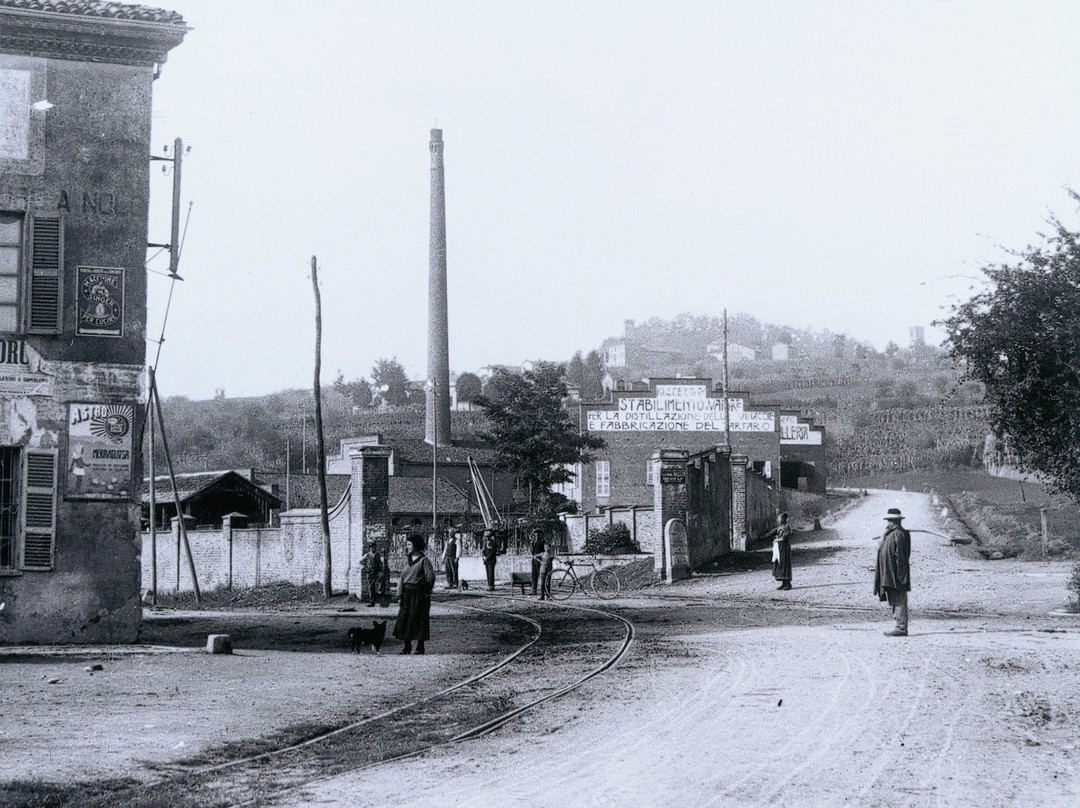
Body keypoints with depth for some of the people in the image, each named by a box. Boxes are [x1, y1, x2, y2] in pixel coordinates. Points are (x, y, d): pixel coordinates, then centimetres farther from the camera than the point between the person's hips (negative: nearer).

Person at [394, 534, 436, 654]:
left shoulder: (424, 560, -6)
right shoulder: (407, 560, 13)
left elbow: (431, 577, -12)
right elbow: (402, 578, 12)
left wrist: (426, 591, -9)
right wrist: (400, 595, 6)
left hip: (419, 594, -6)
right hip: (407, 594, 6)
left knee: (419, 620, -2)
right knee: (404, 619, 2)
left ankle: (420, 647, 6)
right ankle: (407, 647, 10)